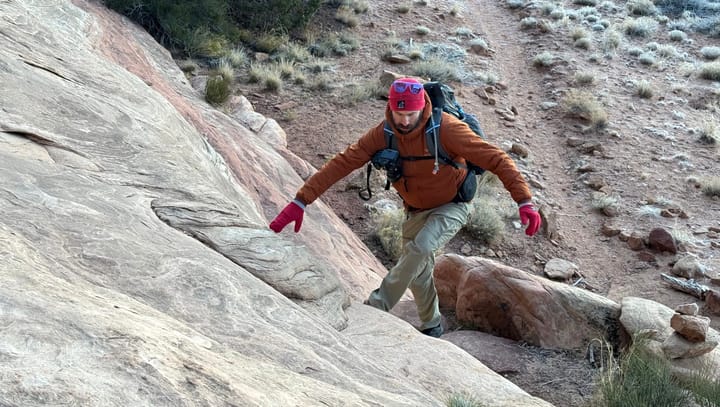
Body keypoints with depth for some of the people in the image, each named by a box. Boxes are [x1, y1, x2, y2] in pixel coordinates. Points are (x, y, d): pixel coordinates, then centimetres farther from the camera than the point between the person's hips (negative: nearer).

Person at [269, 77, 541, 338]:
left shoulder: (446, 129, -29)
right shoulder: (383, 134, -18)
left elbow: (495, 159, -28)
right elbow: (342, 163, -20)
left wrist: (524, 201, -36)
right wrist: (301, 201, -26)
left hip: (451, 207, -5)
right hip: (416, 210, 5)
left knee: (420, 249, -29)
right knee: (418, 273, 14)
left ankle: (376, 307, -14)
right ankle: (431, 327, 38)